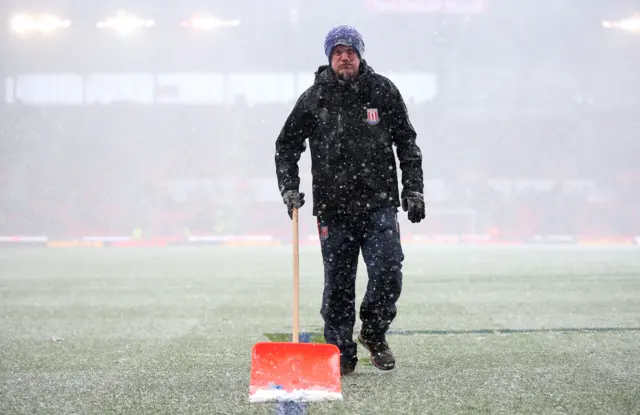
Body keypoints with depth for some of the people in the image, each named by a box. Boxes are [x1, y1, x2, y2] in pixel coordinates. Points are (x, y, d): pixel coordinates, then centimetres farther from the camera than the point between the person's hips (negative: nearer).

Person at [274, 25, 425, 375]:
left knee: (387, 272, -11)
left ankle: (373, 334, 15)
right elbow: (286, 145, 11)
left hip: (378, 203, 0)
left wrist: (413, 190, 4)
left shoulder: (383, 91, 5)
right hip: (333, 206, 0)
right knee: (338, 284, 3)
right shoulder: (315, 98, 3)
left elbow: (406, 143, 11)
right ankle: (340, 353, 14)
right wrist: (289, 188, -1)